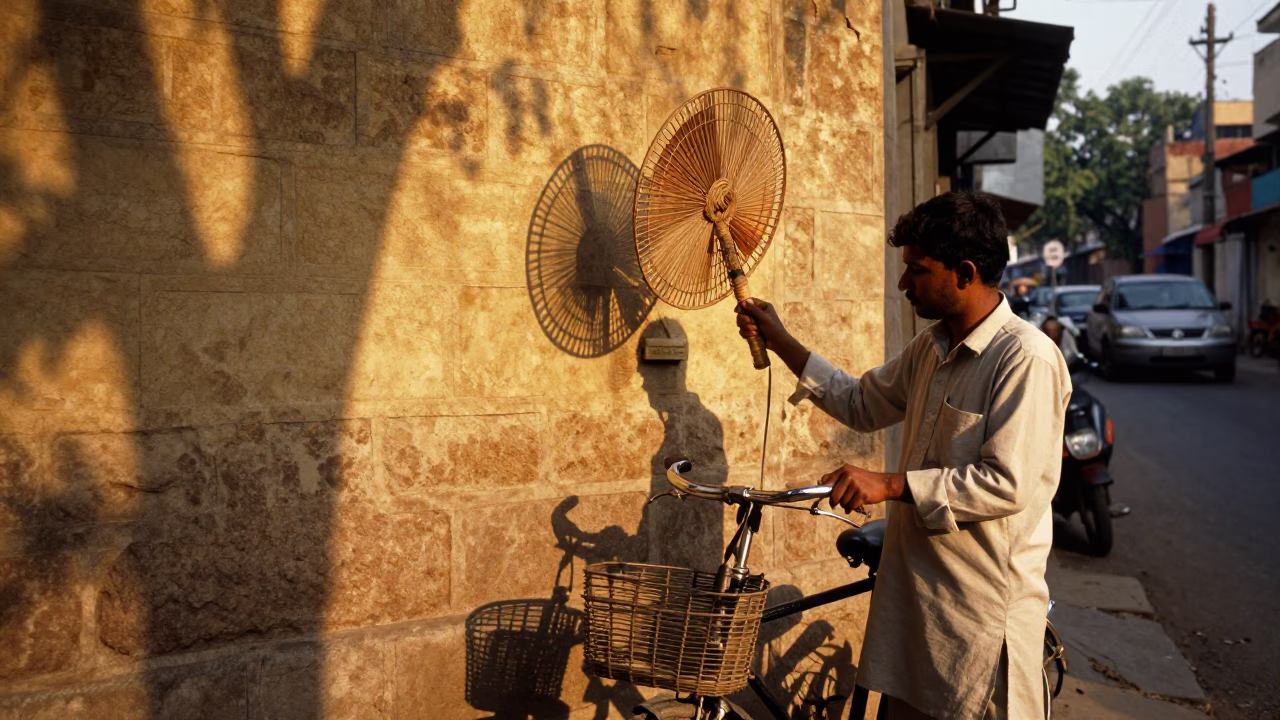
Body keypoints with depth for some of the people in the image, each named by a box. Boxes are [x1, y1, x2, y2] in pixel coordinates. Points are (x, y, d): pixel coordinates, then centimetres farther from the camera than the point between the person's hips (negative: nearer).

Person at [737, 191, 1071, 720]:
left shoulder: (1027, 359, -19)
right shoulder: (931, 348, 8)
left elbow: (1007, 484, -24)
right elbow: (862, 405, 18)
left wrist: (891, 485, -22)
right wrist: (781, 343, 13)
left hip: (984, 598, -8)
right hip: (914, 579, 8)